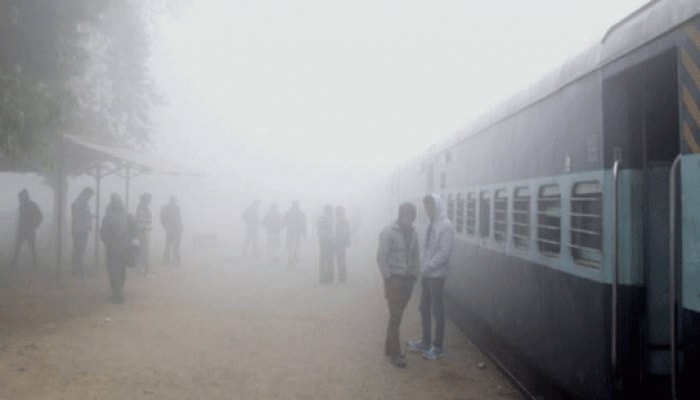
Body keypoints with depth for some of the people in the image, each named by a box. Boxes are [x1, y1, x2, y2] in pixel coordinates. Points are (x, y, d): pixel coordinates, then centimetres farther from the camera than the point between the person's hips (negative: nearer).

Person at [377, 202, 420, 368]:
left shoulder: (413, 233, 7)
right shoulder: (388, 233, -11)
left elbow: (416, 255, 14)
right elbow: (381, 257, -13)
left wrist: (415, 274, 5)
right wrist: (388, 278, -13)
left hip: (408, 280, 6)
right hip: (394, 279, -6)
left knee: (397, 315, 12)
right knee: (395, 316, -6)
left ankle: (390, 347, 23)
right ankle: (394, 353, -1)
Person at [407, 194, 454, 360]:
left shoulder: (445, 225, -14)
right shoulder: (431, 224, 11)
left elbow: (445, 252, -20)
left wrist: (429, 266, -18)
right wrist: (423, 266, 4)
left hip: (437, 274, -8)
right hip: (426, 274, 8)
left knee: (437, 309, 1)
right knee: (424, 307, 14)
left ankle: (438, 346, 10)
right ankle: (426, 342, 26)